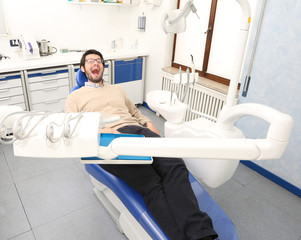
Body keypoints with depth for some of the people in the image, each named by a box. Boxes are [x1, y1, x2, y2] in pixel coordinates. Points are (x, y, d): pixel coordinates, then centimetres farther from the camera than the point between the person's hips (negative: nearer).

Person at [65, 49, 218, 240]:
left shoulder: (117, 89, 33)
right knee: (151, 184, -30)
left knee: (175, 165, -27)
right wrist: (101, 131, -13)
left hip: (136, 130, 4)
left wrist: (149, 124, 10)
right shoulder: (75, 97, 19)